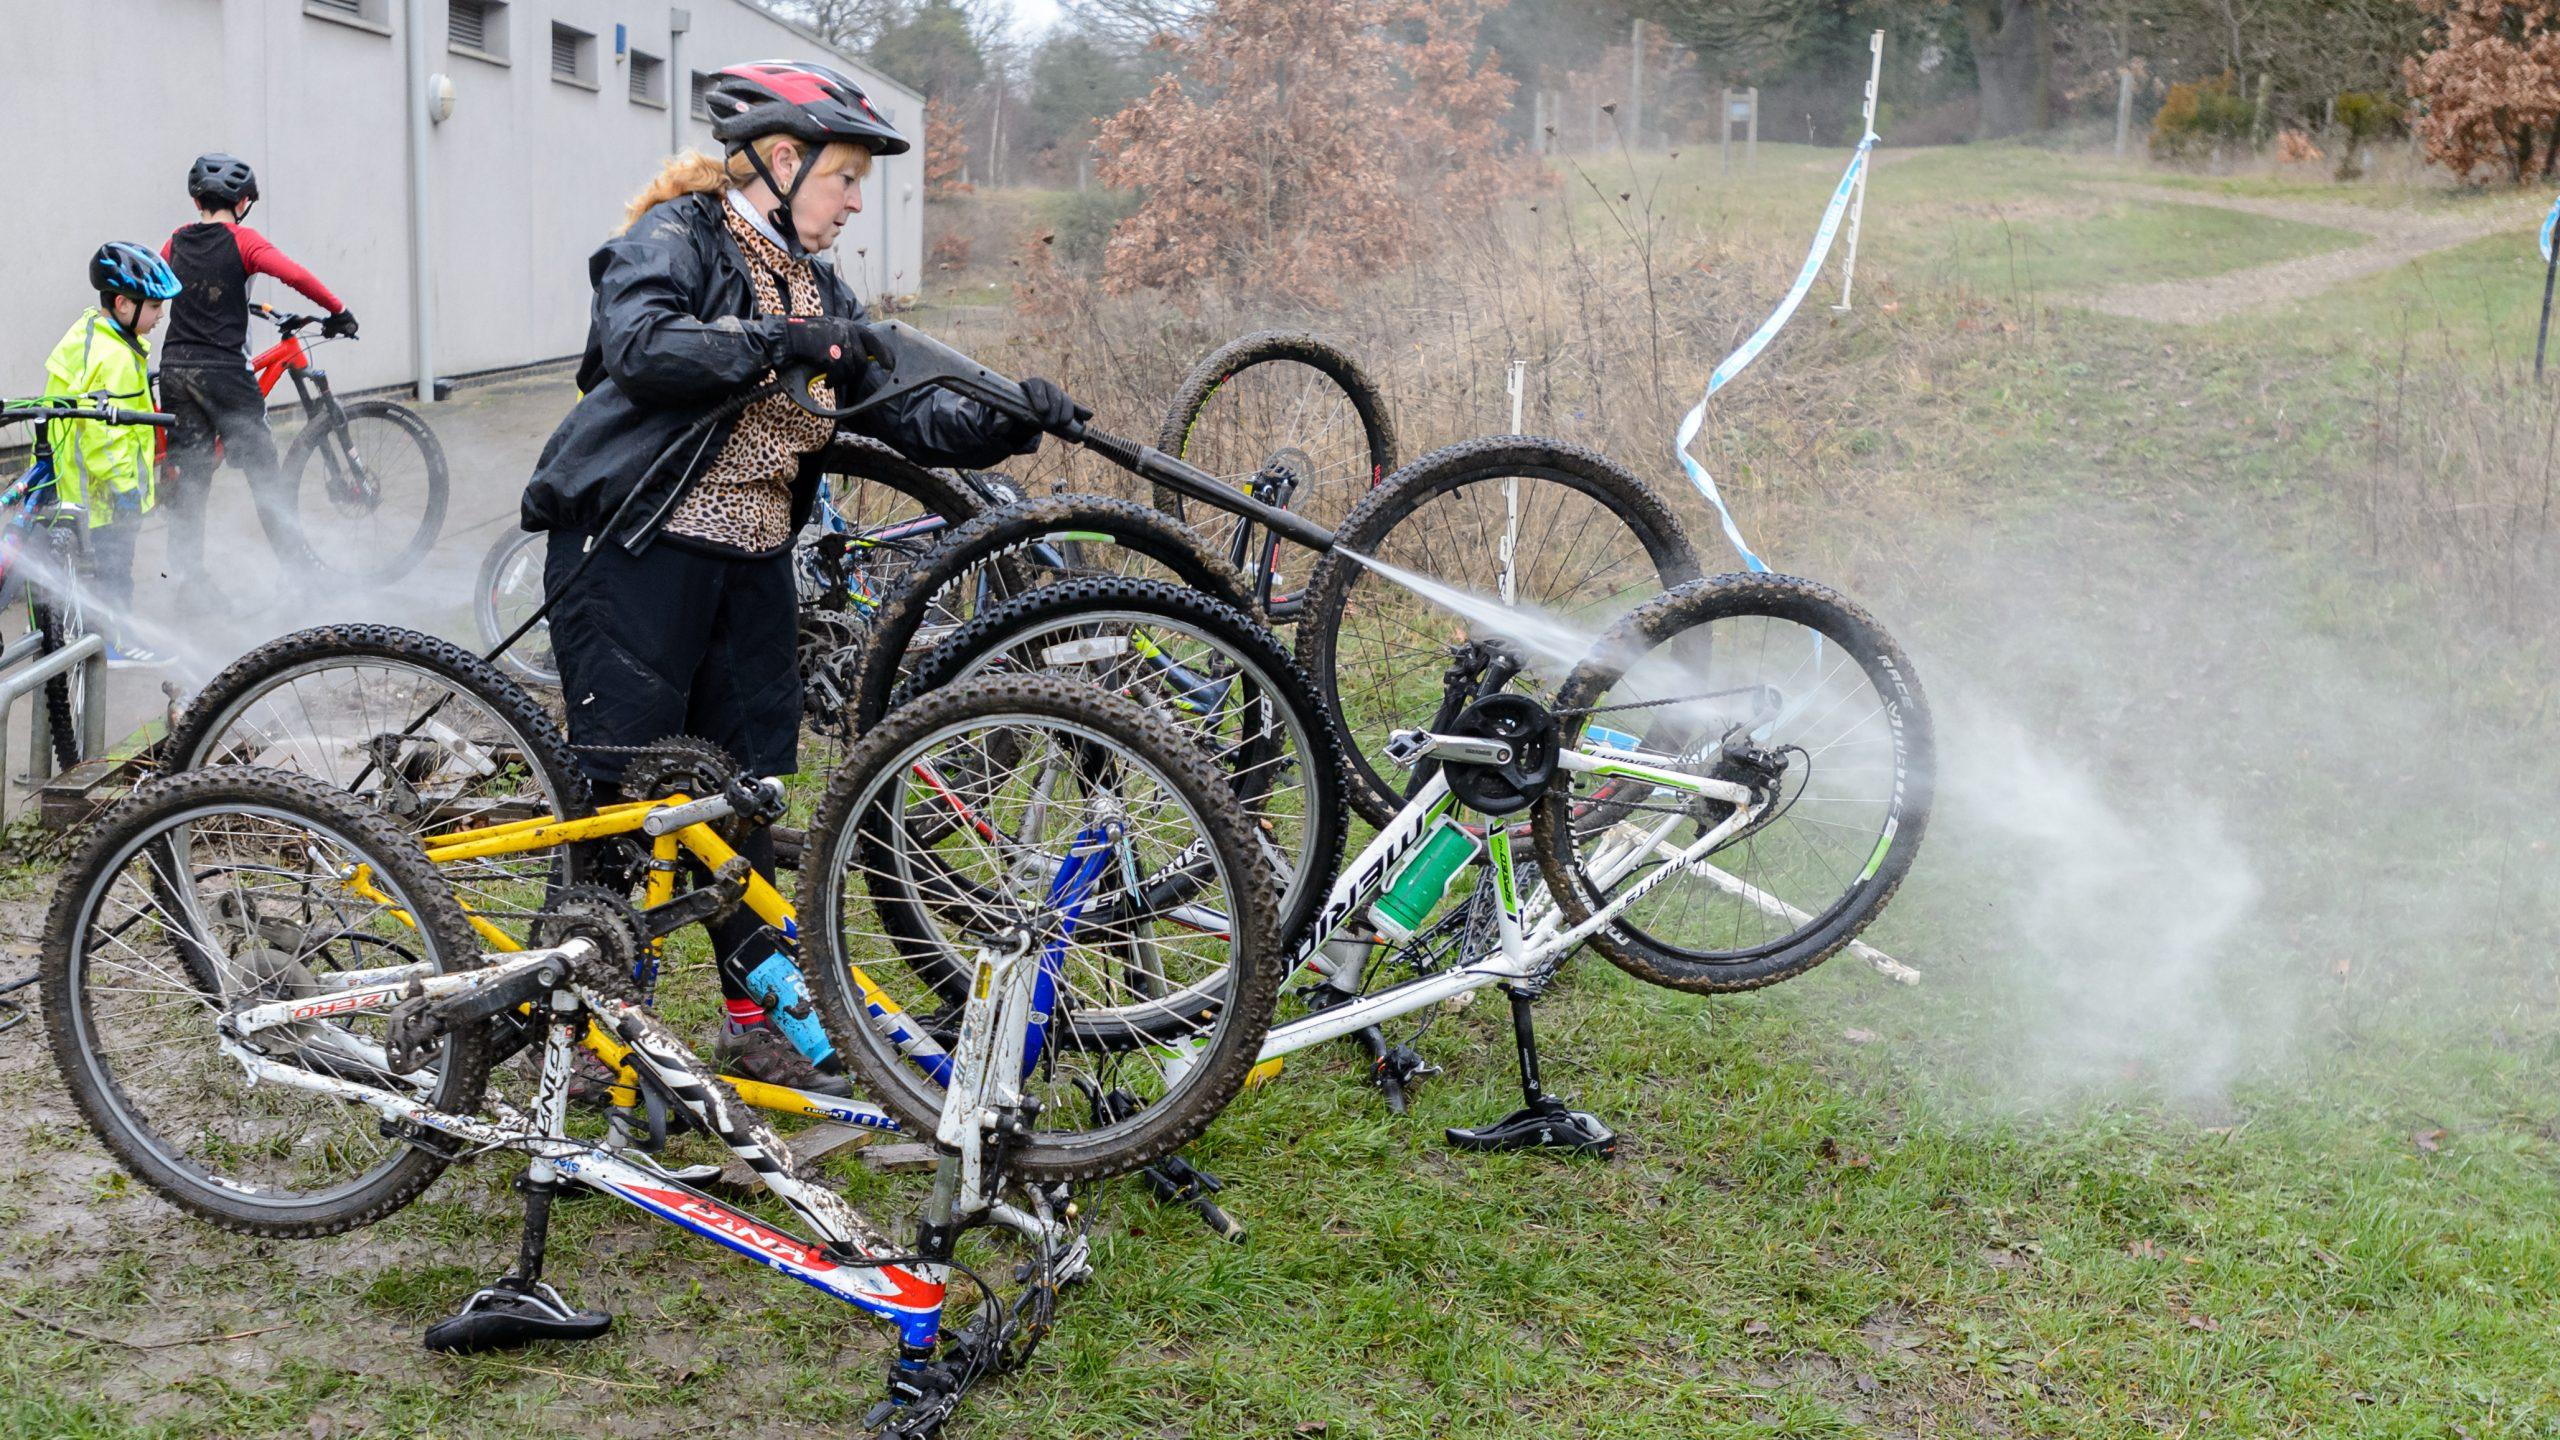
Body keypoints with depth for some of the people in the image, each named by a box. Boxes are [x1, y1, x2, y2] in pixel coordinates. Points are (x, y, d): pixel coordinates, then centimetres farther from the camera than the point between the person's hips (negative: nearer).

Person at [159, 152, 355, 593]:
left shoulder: (177, 242, 10)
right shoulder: (242, 240, -6)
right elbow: (294, 275, -21)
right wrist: (338, 311, -11)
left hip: (175, 369, 5)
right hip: (223, 370, -5)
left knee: (187, 474, 9)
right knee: (262, 470, 2)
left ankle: (186, 577, 10)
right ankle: (298, 567, 5)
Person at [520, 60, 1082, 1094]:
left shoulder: (815, 290, 15)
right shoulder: (678, 237, -7)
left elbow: (905, 418, 9)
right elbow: (639, 343, -27)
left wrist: (1009, 420, -6)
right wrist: (783, 340, -30)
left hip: (753, 573, 7)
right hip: (634, 557, -7)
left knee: (752, 795, 10)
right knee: (625, 792, -3)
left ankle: (760, 1011, 22)